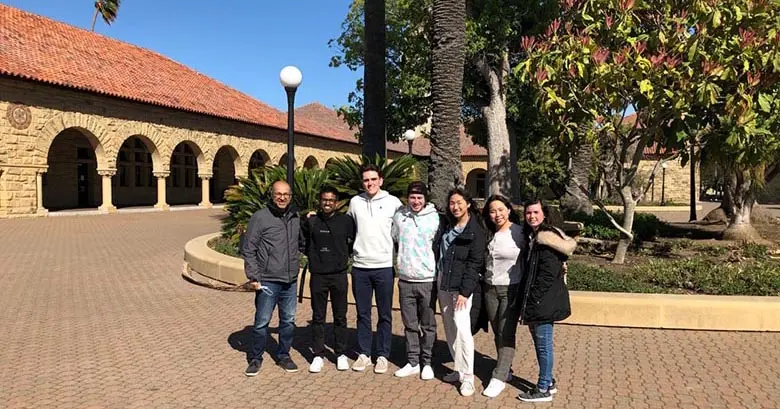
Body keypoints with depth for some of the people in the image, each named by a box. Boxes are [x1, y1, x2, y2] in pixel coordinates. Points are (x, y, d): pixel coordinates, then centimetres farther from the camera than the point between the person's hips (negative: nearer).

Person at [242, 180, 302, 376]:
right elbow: (248, 249, -8)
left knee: (288, 321, 13)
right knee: (262, 322, 4)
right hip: (268, 281, -5)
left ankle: (284, 356, 29)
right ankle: (256, 358, 21)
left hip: (291, 280, 5)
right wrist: (253, 277, -11)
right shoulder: (260, 217, -8)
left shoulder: (295, 216, 7)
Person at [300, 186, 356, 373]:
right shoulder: (310, 222, -2)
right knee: (318, 317, 8)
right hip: (318, 276, 0)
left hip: (339, 275, 0)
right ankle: (318, 355, 19)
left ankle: (341, 354, 22)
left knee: (340, 317, 9)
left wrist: (345, 255, 1)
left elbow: (353, 243, 9)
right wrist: (313, 255, 0)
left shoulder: (346, 221, -2)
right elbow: (303, 243, 10)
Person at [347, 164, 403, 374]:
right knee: (363, 314, 11)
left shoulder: (393, 202, -3)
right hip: (360, 266, 2)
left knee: (384, 315, 8)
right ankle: (363, 354, 23)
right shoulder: (355, 202, 4)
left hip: (384, 266, -2)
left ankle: (383, 355, 19)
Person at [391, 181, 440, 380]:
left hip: (428, 279, -2)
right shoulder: (399, 216, 0)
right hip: (405, 279, 2)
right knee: (410, 325, 11)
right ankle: (412, 362, 23)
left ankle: (426, 362, 21)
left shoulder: (435, 218, -7)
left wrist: (440, 274, 0)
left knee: (428, 325, 8)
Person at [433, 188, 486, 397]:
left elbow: (475, 263, -13)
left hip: (460, 286, -7)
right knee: (449, 328, 10)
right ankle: (459, 369, 21)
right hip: (443, 282, 7)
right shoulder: (446, 226, 12)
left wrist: (465, 291, -18)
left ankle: (468, 376, -4)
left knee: (461, 327, -13)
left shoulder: (475, 230, -8)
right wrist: (437, 280, 8)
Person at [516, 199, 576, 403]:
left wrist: (533, 301, -19)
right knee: (541, 343, 19)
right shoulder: (532, 236, 12)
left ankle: (543, 389, 14)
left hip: (543, 301, -10)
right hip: (536, 301, 10)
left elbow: (548, 276, -22)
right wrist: (527, 302, 15)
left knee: (543, 345, 2)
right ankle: (548, 382, 33)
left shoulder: (545, 237, -18)